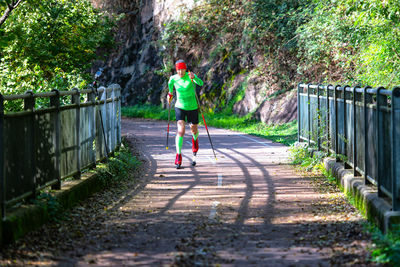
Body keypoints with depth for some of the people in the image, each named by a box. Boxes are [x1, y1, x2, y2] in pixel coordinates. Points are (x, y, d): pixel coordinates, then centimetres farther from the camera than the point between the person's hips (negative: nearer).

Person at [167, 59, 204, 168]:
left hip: (192, 108, 0)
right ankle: (178, 155, -13)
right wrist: (170, 93, 30)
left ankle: (195, 140, 53)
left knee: (194, 131, 15)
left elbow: (200, 83, -37)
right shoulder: (173, 78, -10)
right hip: (180, 107, 0)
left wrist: (194, 77, -56)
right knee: (180, 131, -18)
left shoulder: (191, 76, -17)